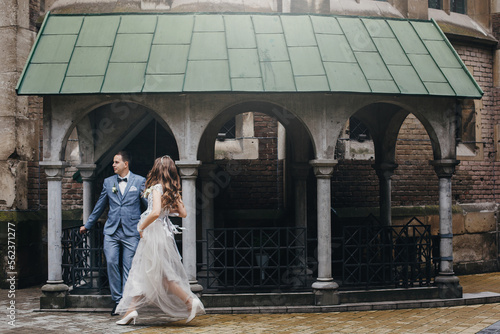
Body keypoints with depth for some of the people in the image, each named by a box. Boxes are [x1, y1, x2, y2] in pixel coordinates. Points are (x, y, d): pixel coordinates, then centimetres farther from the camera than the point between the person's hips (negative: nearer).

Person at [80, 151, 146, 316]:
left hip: (131, 232, -2)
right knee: (111, 262, -12)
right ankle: (117, 301, -2)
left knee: (128, 268, -2)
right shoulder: (108, 182, 12)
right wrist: (87, 225, 25)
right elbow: (100, 206, 21)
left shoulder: (140, 181, 4)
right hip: (111, 231, 2)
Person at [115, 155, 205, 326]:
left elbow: (155, 212, -27)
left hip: (155, 232, -9)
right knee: (141, 271, 11)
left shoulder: (157, 188, -14)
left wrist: (141, 227, -15)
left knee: (161, 274, -2)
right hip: (165, 232, 9)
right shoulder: (173, 190, 8)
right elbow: (183, 213, 9)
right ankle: (131, 309, 9)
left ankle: (190, 300, -7)